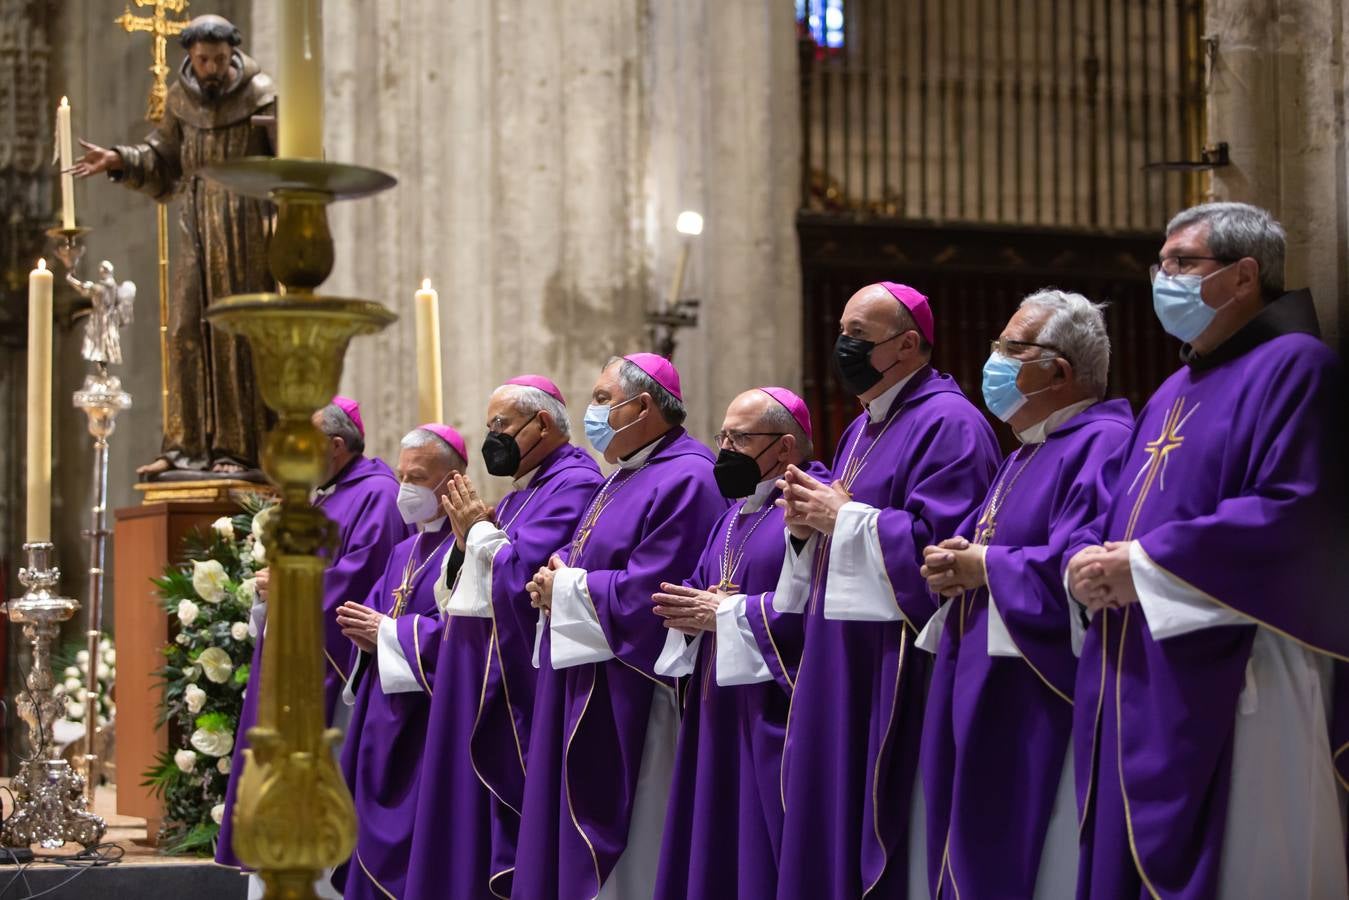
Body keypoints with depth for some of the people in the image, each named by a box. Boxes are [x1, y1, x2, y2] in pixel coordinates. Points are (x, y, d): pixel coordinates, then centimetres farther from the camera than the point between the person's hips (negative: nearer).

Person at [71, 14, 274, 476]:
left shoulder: (259, 96, -6)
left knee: (237, 330, -5)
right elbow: (164, 163, 16)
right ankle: (185, 446, 7)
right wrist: (120, 160, 2)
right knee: (188, 330, 3)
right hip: (197, 225, 5)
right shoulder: (180, 99, 9)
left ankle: (239, 448, -2)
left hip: (243, 225, -5)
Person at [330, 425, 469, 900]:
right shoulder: (404, 553, 20)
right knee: (377, 844, 10)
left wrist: (389, 634, -16)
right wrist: (365, 632, -5)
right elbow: (375, 612, 18)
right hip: (386, 719, 9)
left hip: (433, 719, -9)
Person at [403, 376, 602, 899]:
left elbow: (525, 572, -22)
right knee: (474, 816, 11)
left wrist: (480, 528, -6)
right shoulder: (521, 492, 19)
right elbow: (470, 586, 20)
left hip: (519, 675, -10)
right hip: (479, 668, 10)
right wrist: (466, 539, 3)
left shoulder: (574, 483, -11)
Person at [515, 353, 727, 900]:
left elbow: (646, 594, -23)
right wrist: (557, 585, 2)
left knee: (631, 855, -4)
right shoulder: (628, 476, 18)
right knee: (585, 843, 11)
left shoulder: (684, 480, -15)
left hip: (639, 696, -10)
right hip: (592, 693, 10)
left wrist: (567, 589, -10)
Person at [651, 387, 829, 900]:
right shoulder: (737, 508, 19)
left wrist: (727, 614, -16)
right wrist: (690, 612, -5)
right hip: (721, 711, 9)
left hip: (778, 708, -9)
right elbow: (698, 588, 18)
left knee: (770, 851, -7)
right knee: (719, 844, 10)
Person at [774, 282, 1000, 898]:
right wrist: (807, 525, 3)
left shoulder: (948, 424, -10)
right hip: (841, 662, 9)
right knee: (835, 821, 9)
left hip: (900, 665, -9)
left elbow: (941, 540, -22)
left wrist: (843, 517, -14)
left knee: (888, 822, -7)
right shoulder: (861, 431, 20)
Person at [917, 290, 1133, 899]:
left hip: (1043, 705, -10)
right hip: (989, 707, 10)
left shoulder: (1102, 444, -13)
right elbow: (972, 544, 22)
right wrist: (953, 564, -2)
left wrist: (983, 568, -14)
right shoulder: (1027, 454, 20)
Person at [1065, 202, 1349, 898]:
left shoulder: (1292, 366, -7)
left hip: (1221, 684, -9)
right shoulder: (1175, 391, 21)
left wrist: (1145, 567, -16)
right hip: (1136, 683, 9)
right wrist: (1088, 564, -3)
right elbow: (1116, 510, 22)